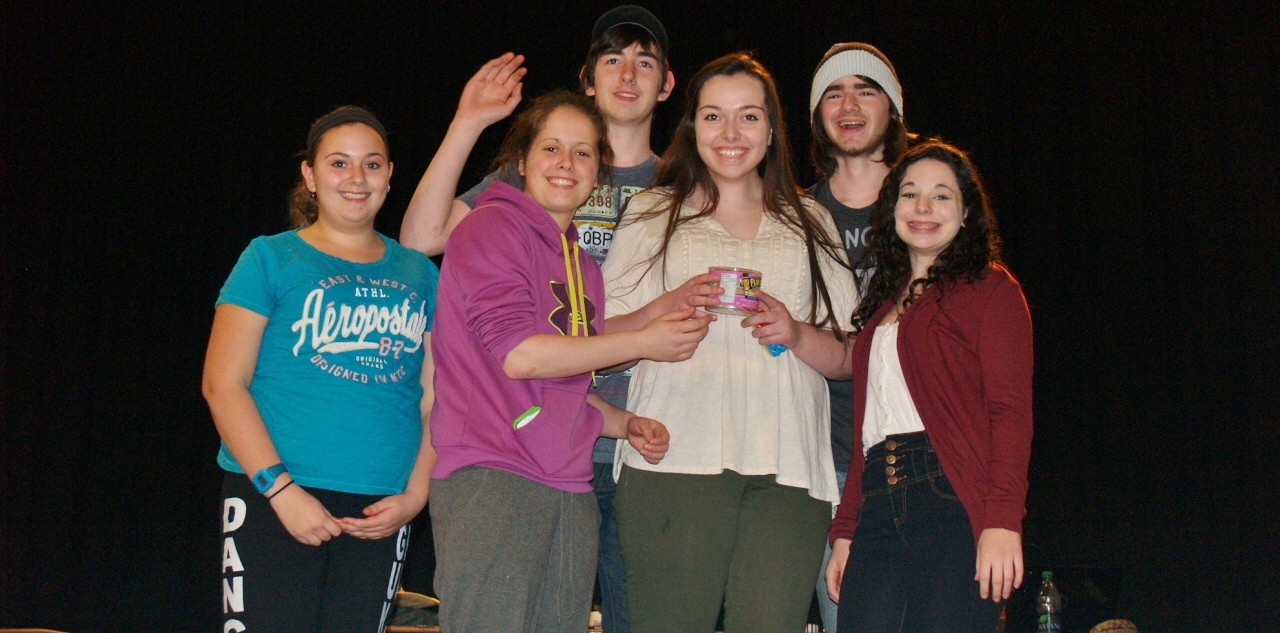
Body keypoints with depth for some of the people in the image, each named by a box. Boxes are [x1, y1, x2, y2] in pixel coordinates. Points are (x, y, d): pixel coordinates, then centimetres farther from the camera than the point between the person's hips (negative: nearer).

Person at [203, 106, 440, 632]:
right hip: (272, 498, -3)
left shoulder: (419, 274, 13)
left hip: (380, 512, 3)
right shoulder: (271, 259, 4)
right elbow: (223, 383, -4)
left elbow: (434, 396, 11)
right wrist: (281, 489, -12)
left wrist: (415, 494, -2)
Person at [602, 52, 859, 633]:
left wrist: (797, 335, -4)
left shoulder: (809, 223, 20)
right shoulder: (654, 212, 15)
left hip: (787, 470, 2)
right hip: (676, 459, -1)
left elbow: (847, 360, 17)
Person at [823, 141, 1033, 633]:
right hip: (879, 509, 5)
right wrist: (844, 532, 14)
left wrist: (1002, 520, -16)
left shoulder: (990, 288, 6)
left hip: (954, 502, -5)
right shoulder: (883, 304, 24)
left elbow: (1011, 410, -5)